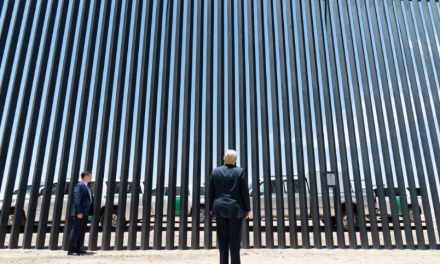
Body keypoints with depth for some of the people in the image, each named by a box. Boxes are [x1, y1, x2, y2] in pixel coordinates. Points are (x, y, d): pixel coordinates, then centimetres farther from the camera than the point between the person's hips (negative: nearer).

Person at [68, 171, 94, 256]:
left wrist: (90, 212, 13)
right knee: (75, 231, -3)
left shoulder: (87, 187, 18)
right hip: (80, 213, -9)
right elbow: (76, 199, -17)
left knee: (82, 232, 13)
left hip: (85, 213, 9)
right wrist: (79, 212, -21)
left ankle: (78, 249, 20)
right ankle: (71, 250, 3)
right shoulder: (79, 185, -10)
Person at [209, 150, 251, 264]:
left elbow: (211, 192, 4)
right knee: (235, 239, 3)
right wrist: (247, 208, 4)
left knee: (222, 238, 9)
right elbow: (244, 192, -5)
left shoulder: (215, 171, 1)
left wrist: (211, 207, 13)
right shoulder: (240, 171, -6)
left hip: (220, 209, 2)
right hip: (235, 209, -2)